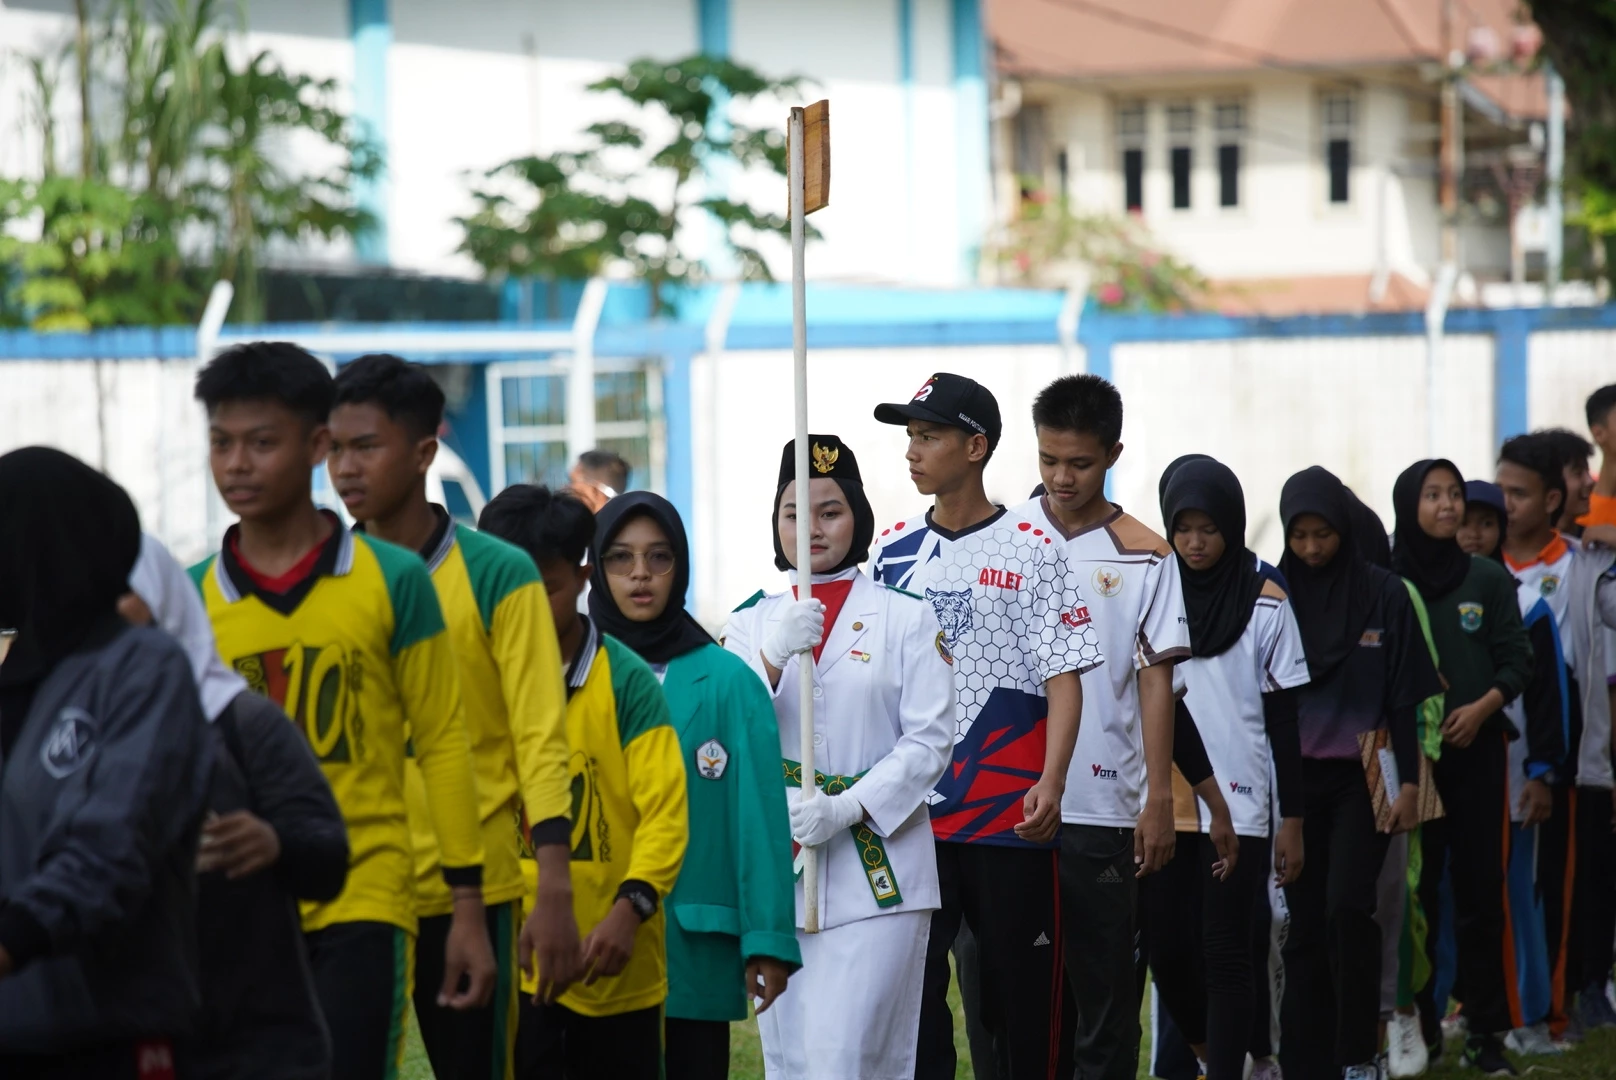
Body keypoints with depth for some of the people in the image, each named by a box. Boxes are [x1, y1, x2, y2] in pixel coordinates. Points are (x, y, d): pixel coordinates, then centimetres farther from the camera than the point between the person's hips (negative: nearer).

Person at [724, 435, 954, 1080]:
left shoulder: (906, 620, 3)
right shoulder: (752, 622, 11)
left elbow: (930, 738, -5)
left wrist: (847, 809, -16)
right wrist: (774, 656, -19)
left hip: (877, 867, -3)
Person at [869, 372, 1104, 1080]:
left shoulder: (1030, 550, -3)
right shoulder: (892, 552, 10)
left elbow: (1064, 677, -7)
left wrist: (1050, 783, -18)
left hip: (1010, 814, -4)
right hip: (909, 815, 4)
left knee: (1026, 995, 2)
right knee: (910, 988, 3)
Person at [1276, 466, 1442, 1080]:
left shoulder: (1384, 597, -1)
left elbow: (1408, 695, 0)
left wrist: (1409, 783, -5)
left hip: (1363, 777, -2)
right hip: (1294, 780, 2)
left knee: (1346, 907, -16)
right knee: (1305, 924, 2)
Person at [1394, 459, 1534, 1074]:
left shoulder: (1490, 579, 5)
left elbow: (1517, 659, 4)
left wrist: (1482, 707, -11)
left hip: (1477, 750, 1)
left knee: (1480, 888, 0)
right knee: (1415, 889, 0)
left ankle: (1484, 1032, 2)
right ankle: (1416, 1023, 6)